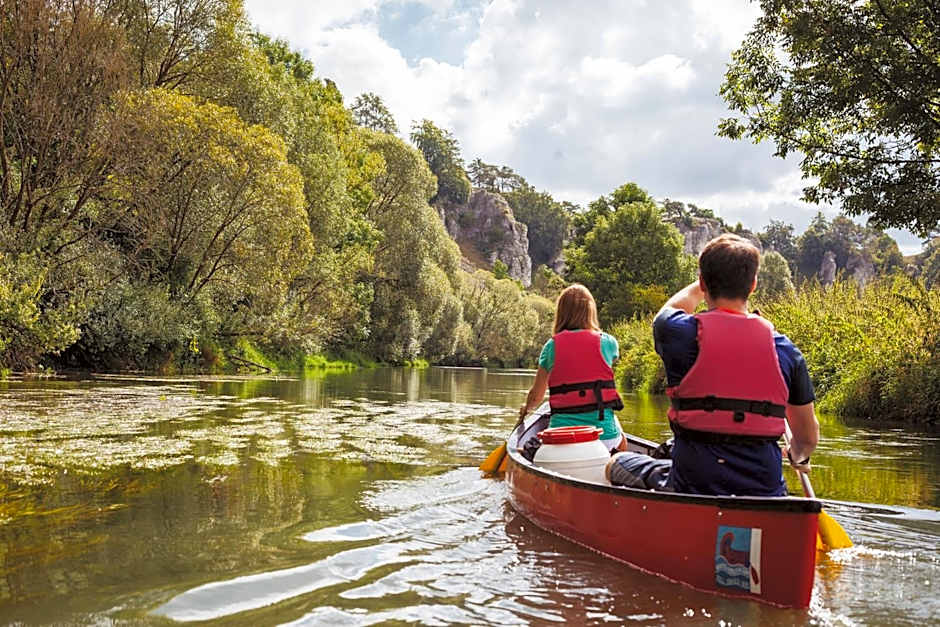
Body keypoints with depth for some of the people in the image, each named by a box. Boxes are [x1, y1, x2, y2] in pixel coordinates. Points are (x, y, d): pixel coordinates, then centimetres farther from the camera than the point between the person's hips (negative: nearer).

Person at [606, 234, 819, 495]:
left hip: (692, 489, -2)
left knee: (618, 463, 22)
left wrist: (708, 281, 37)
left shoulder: (680, 334, -10)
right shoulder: (785, 350, -4)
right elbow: (808, 438, 7)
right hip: (765, 497, 2)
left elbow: (674, 308, 18)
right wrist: (797, 456, 30)